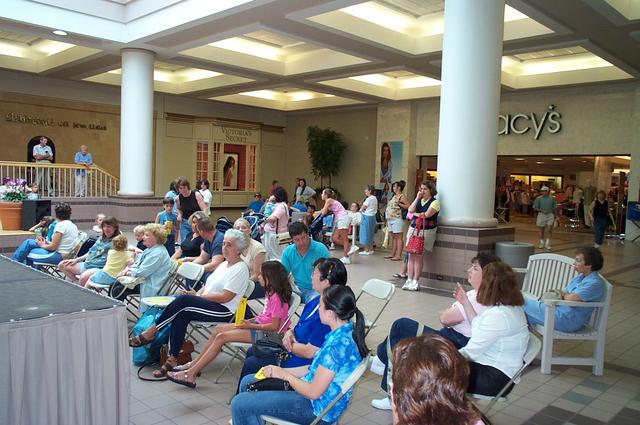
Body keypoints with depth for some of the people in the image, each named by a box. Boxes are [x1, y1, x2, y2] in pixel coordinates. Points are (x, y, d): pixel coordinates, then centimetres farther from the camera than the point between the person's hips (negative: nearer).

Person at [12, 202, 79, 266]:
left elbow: (53, 247, -16)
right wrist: (45, 242, 8)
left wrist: (42, 245, 3)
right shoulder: (73, 226, 11)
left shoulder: (61, 225, -16)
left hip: (58, 256, -9)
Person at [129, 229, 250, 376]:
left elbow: (225, 297, -15)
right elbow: (208, 286, 21)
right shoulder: (224, 264, 21)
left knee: (183, 299, -25)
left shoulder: (240, 269, -8)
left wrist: (198, 296, -10)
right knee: (181, 314, -23)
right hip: (207, 304, 8)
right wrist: (197, 294, -1)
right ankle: (172, 359, -23)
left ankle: (150, 332, -14)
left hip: (224, 311, -8)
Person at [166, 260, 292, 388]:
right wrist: (250, 320, 3)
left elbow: (274, 326, -23)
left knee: (221, 337, -14)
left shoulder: (277, 297, -21)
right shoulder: (271, 293, 9)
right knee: (219, 329, 5)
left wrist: (251, 325, -17)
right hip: (257, 324, 10)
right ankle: (195, 364, 12)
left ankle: (191, 374, -8)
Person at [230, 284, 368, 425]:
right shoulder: (346, 331, 0)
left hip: (316, 407, -10)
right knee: (247, 382, 16)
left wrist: (284, 375, -8)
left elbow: (313, 392, -24)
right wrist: (280, 371, 5)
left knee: (239, 404, -10)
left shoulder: (337, 345, -30)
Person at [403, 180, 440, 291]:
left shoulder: (434, 202, -2)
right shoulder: (419, 200, 18)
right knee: (411, 255, 2)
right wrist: (417, 198, -1)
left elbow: (427, 214, -14)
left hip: (425, 231, -6)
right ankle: (409, 280, 6)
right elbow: (410, 210, 2)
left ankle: (415, 282, -2)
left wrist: (415, 214, 2)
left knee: (418, 256, -8)